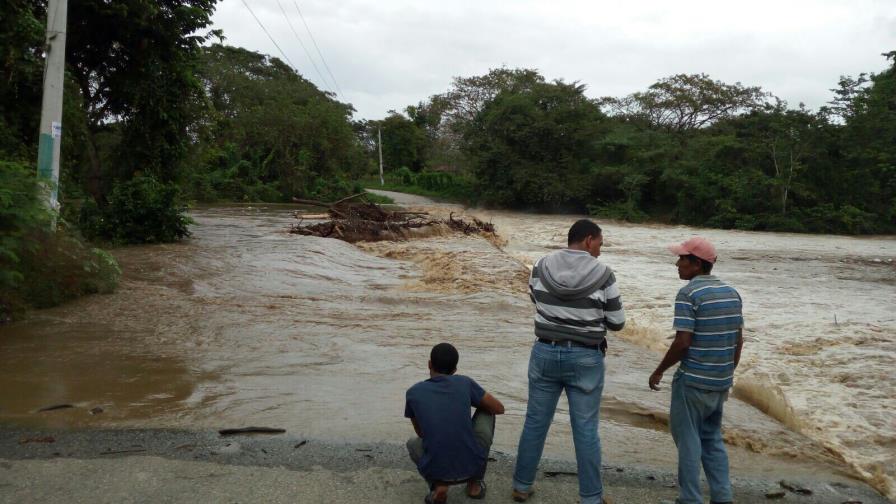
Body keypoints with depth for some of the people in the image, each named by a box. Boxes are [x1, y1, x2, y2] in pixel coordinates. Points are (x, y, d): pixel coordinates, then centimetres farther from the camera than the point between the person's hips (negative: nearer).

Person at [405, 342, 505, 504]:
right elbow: (499, 408, 15)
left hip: (435, 470, 1)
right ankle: (475, 483, 22)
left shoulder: (413, 393, 2)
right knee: (486, 412, 25)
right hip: (472, 465, 0)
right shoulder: (465, 383, 1)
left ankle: (438, 485, 6)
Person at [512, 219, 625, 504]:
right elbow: (617, 322, -6)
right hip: (585, 359, -3)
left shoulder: (541, 267, -4)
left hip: (545, 353, 3)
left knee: (535, 423, 15)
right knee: (586, 430, 9)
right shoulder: (603, 274, -13)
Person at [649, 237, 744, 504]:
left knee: (688, 440, 5)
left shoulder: (688, 294, -16)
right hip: (721, 381, 7)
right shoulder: (732, 293, 7)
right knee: (712, 439, 18)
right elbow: (738, 340, 10)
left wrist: (659, 371, -7)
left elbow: (682, 342, -19)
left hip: (693, 381, -7)